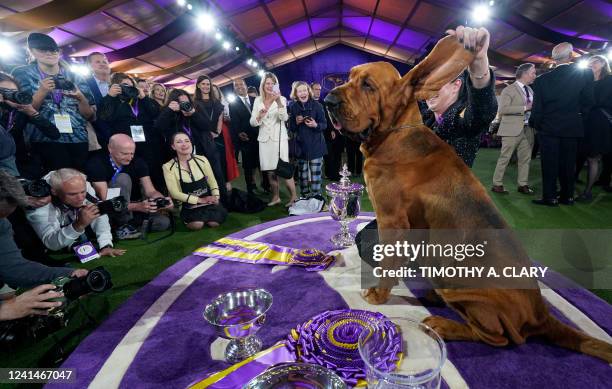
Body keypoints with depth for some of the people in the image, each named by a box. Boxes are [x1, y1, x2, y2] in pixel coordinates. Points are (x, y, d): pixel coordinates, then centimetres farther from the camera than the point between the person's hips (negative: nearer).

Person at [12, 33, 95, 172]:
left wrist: (81, 98, -9)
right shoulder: (23, 74, 9)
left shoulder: (74, 77, 12)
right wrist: (42, 92, -13)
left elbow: (89, 115, 10)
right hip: (46, 139, -2)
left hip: (79, 138, 2)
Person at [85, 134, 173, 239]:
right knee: (123, 179, -29)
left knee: (163, 222, -21)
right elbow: (105, 201, -26)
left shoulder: (138, 162, -7)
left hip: (135, 206, 4)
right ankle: (123, 226, -18)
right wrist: (138, 206, -41)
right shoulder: (96, 164, -20)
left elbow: (151, 191, -10)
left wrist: (163, 200, -33)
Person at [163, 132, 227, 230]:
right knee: (197, 224, -29)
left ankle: (206, 215, 10)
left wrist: (215, 197, -14)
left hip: (209, 201, 2)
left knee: (214, 222, -25)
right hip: (188, 205, -1)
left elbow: (212, 182, 7)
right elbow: (175, 193, -8)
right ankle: (188, 219, 7)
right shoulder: (168, 167, -6)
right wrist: (200, 200, -15)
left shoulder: (202, 160, 0)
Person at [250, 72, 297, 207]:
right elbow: (252, 122, 4)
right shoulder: (258, 100, 7)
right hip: (264, 139, 4)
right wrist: (259, 116, -18)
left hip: (279, 138, -4)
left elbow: (284, 118, -19)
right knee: (270, 171, 9)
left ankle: (293, 196, 6)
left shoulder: (281, 99, -3)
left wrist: (279, 102, -33)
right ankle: (276, 197, 23)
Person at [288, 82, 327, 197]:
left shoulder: (316, 105, -5)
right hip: (301, 145, 3)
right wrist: (296, 122, -13)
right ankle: (304, 196, 24)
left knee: (315, 173, -4)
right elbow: (291, 129, 7)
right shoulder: (293, 107, 2)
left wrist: (316, 125, -22)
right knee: (302, 173, 10)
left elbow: (324, 125, -3)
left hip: (315, 145, -3)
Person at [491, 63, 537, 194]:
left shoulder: (530, 90, 18)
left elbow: (531, 108, 26)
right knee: (504, 158, -3)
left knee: (526, 159, 8)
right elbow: (502, 109, -17)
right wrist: (524, 108, -19)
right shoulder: (509, 90, -5)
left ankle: (523, 185, 17)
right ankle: (497, 184, 5)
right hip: (512, 129, -7)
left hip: (528, 129, 7)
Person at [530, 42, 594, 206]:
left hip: (549, 128, -2)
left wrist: (536, 125, 8)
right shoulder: (585, 74, -4)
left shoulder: (542, 79, -8)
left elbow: (537, 108, -6)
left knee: (549, 164, 2)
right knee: (568, 163, 12)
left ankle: (550, 197, 4)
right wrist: (577, 115, 15)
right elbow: (588, 102, -1)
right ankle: (567, 196, 20)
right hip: (572, 127, 2)